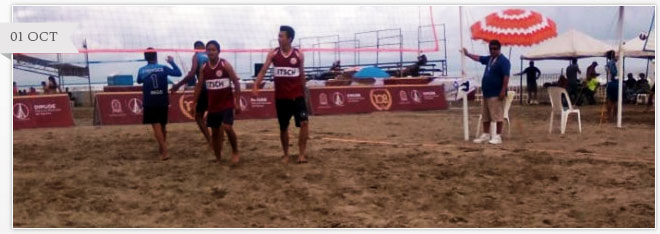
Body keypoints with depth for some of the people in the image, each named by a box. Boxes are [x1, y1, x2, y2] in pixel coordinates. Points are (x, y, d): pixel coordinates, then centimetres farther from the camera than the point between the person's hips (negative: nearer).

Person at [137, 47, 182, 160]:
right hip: (163, 102, 1)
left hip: (149, 103, -1)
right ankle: (162, 148, 32)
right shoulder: (163, 68, -4)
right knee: (163, 126, 17)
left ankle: (164, 152, -16)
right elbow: (178, 73, 2)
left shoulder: (141, 70, -1)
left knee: (156, 126, -4)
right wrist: (172, 62, 14)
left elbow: (139, 81, 19)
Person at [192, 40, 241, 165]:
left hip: (227, 103, -4)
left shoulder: (225, 64, -9)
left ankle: (235, 151, 4)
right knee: (215, 132, 8)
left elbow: (236, 83, -7)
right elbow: (199, 86, 10)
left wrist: (237, 102, -10)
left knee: (227, 127, -19)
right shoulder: (204, 67, 3)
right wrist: (194, 103, 5)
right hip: (213, 105, 4)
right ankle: (218, 159, 20)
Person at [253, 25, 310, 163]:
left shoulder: (298, 55, -2)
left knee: (304, 122, -15)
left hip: (297, 96, -1)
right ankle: (286, 155, 25)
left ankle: (301, 154, -7)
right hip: (281, 97, 1)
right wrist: (256, 86, -22)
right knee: (283, 127, 9)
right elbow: (263, 70, -7)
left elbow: (302, 74, 8)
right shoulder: (273, 54, -1)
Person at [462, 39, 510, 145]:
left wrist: (503, 91, -23)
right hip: (487, 93, 9)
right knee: (485, 116, 13)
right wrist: (467, 54, 29)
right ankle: (485, 135, 21)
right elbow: (478, 58, 31)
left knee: (497, 115, -5)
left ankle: (498, 136, -1)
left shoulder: (503, 61, -12)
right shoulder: (489, 59, 15)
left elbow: (506, 77, -18)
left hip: (496, 94, -9)